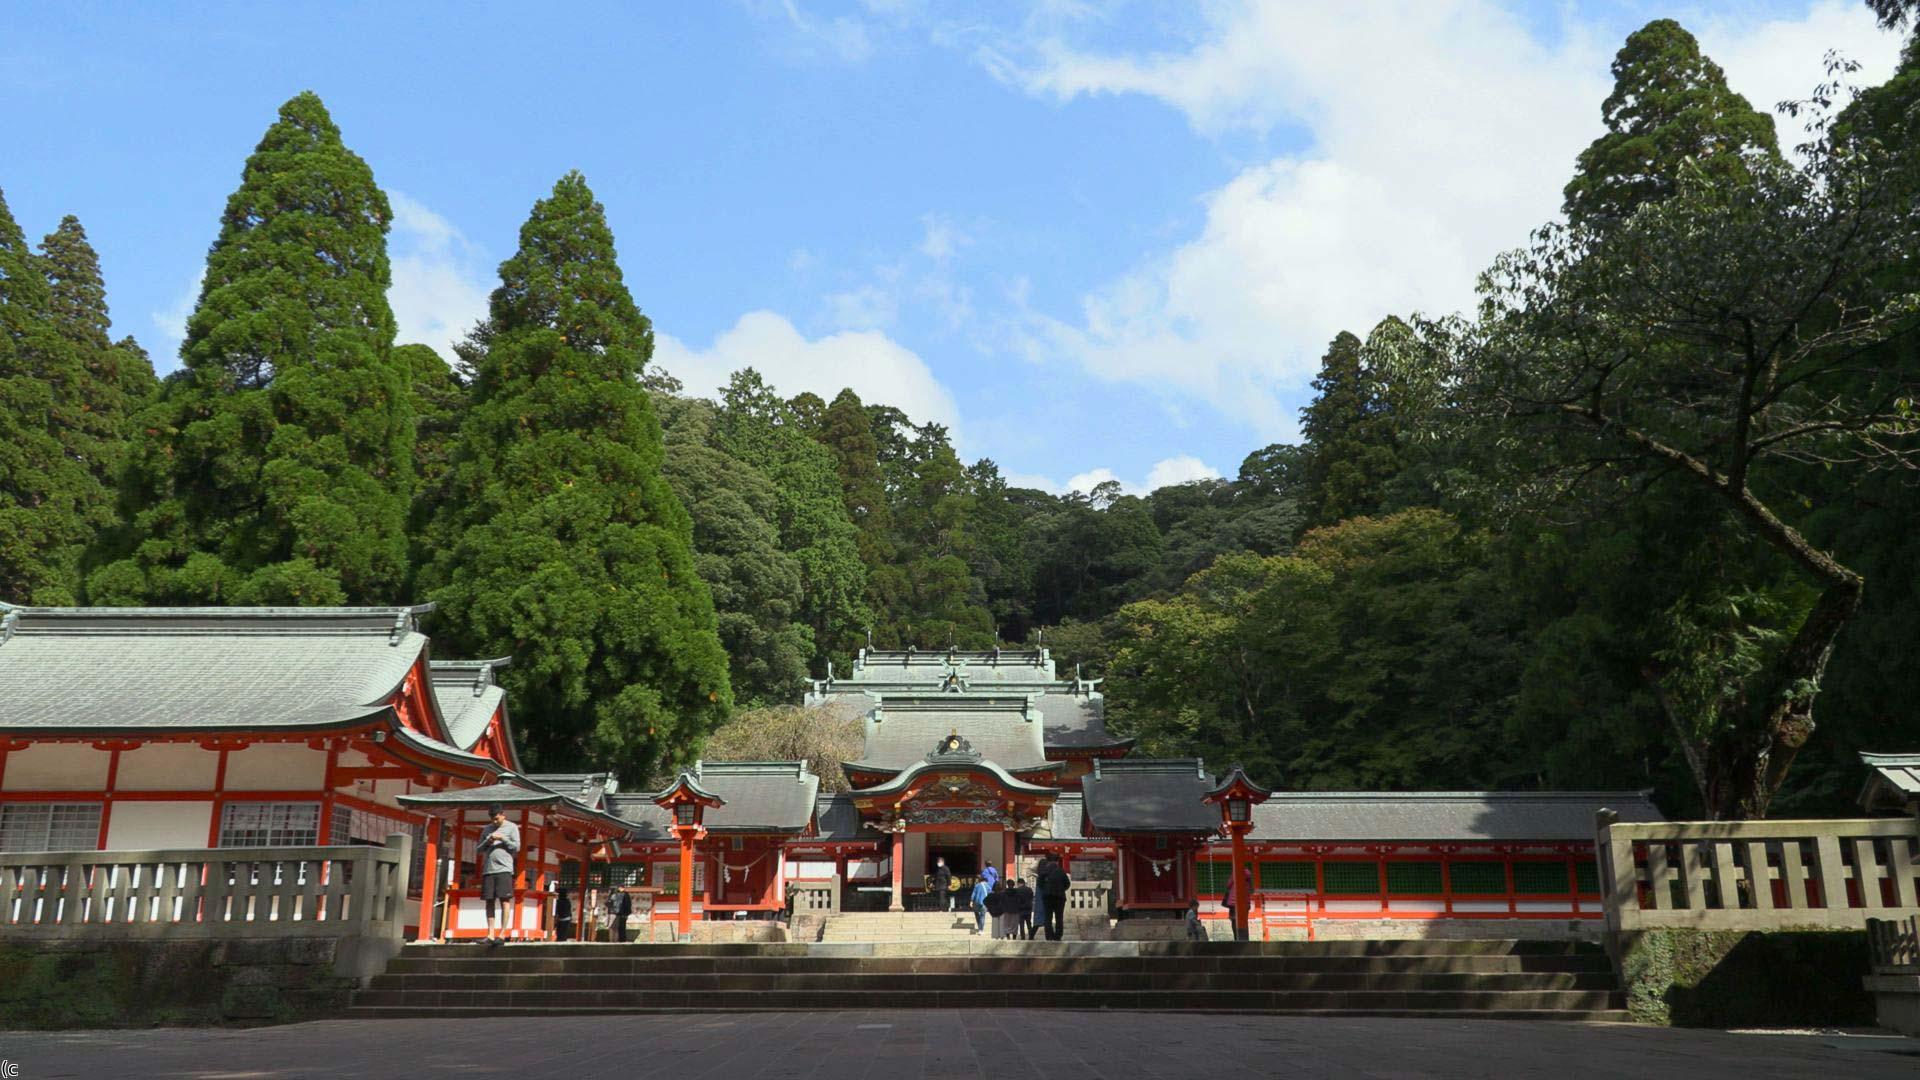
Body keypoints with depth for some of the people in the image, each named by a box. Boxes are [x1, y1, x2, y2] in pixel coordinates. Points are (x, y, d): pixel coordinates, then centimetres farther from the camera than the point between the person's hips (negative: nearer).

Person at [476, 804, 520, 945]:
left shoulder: (512, 827, 6)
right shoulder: (487, 829, 17)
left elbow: (516, 847, 0)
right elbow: (479, 850, 16)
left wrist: (503, 839, -11)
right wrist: (487, 842, -3)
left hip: (504, 869, -4)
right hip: (488, 869, 4)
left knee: (504, 900, -7)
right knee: (490, 902, 2)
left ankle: (502, 934, -7)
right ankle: (491, 934, 3)